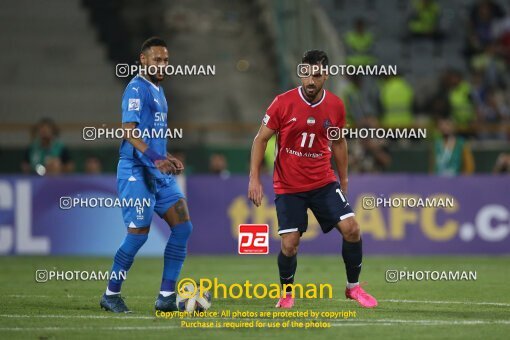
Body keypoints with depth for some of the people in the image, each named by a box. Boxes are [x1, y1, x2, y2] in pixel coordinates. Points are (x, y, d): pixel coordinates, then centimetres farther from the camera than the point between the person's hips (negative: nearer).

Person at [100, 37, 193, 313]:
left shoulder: (158, 91, 19)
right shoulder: (137, 88, -10)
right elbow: (129, 131, -21)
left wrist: (169, 159, 15)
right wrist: (155, 159, -30)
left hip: (160, 174, 9)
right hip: (136, 172, -9)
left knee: (183, 227, 0)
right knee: (138, 234, -8)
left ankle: (167, 297, 3)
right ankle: (111, 294, 8)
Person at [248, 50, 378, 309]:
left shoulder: (335, 106, -2)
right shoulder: (283, 103, -11)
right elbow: (261, 139, -2)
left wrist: (343, 179, 17)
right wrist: (254, 179, -9)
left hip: (324, 183, 2)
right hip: (288, 187, -2)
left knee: (351, 229, -12)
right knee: (290, 245, -9)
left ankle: (353, 287, 9)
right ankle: (286, 293, 18)